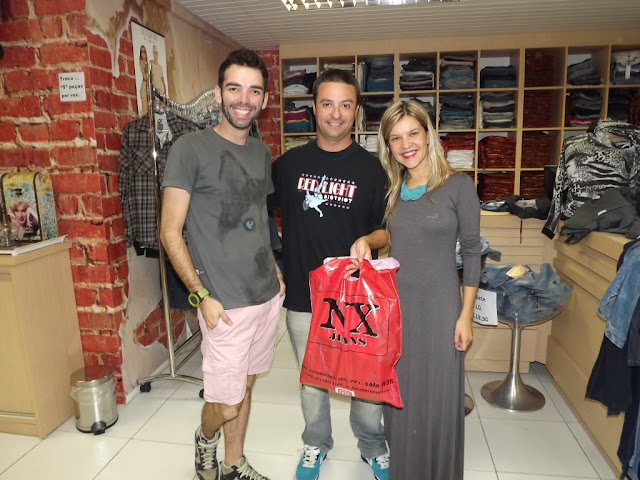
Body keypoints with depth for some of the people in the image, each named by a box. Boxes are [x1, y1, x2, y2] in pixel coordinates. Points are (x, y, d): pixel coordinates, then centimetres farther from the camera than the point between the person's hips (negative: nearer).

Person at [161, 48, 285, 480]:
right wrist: (201, 295, -14)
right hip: (226, 303, -6)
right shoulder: (191, 148, -10)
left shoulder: (262, 152, 9)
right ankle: (206, 439, 39)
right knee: (226, 404, 4)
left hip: (268, 295, 6)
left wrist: (275, 271, 9)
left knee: (245, 384, 19)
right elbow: (170, 232, -11)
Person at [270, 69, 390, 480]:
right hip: (302, 292, 2)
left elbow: (390, 229, 1)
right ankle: (316, 443, 44)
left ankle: (374, 446, 40)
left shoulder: (371, 168, -3)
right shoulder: (290, 163, 1)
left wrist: (368, 240, -20)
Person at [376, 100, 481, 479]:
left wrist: (465, 315, -8)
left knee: (439, 396, 9)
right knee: (400, 395, 16)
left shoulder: (459, 185, -7)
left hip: (440, 305, -3)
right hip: (395, 304, 4)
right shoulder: (391, 190, 5)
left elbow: (472, 252, -6)